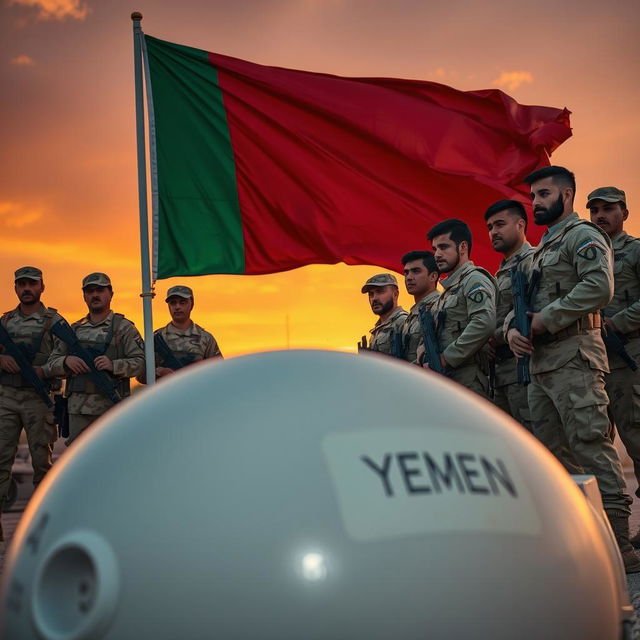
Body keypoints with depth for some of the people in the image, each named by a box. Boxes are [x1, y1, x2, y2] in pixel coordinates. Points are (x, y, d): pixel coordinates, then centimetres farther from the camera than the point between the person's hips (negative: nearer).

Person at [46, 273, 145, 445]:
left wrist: (113, 365, -21)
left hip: (112, 407, -4)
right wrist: (66, 361, -8)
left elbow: (140, 362, -5)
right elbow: (52, 363, 14)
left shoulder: (124, 328, 3)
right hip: (78, 407, 4)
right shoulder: (75, 329, 17)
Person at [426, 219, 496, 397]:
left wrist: (446, 358, -17)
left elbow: (484, 323, -21)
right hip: (444, 381, 10)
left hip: (467, 378, -10)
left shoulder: (474, 280, -4)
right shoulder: (448, 290, 26)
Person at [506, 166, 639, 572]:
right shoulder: (542, 250, 24)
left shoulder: (583, 235, -4)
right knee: (552, 451, 10)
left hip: (573, 356, -10)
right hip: (541, 362, 10)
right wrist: (513, 328, 0)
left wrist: (542, 321, -17)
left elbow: (598, 287, -20)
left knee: (590, 444, -13)